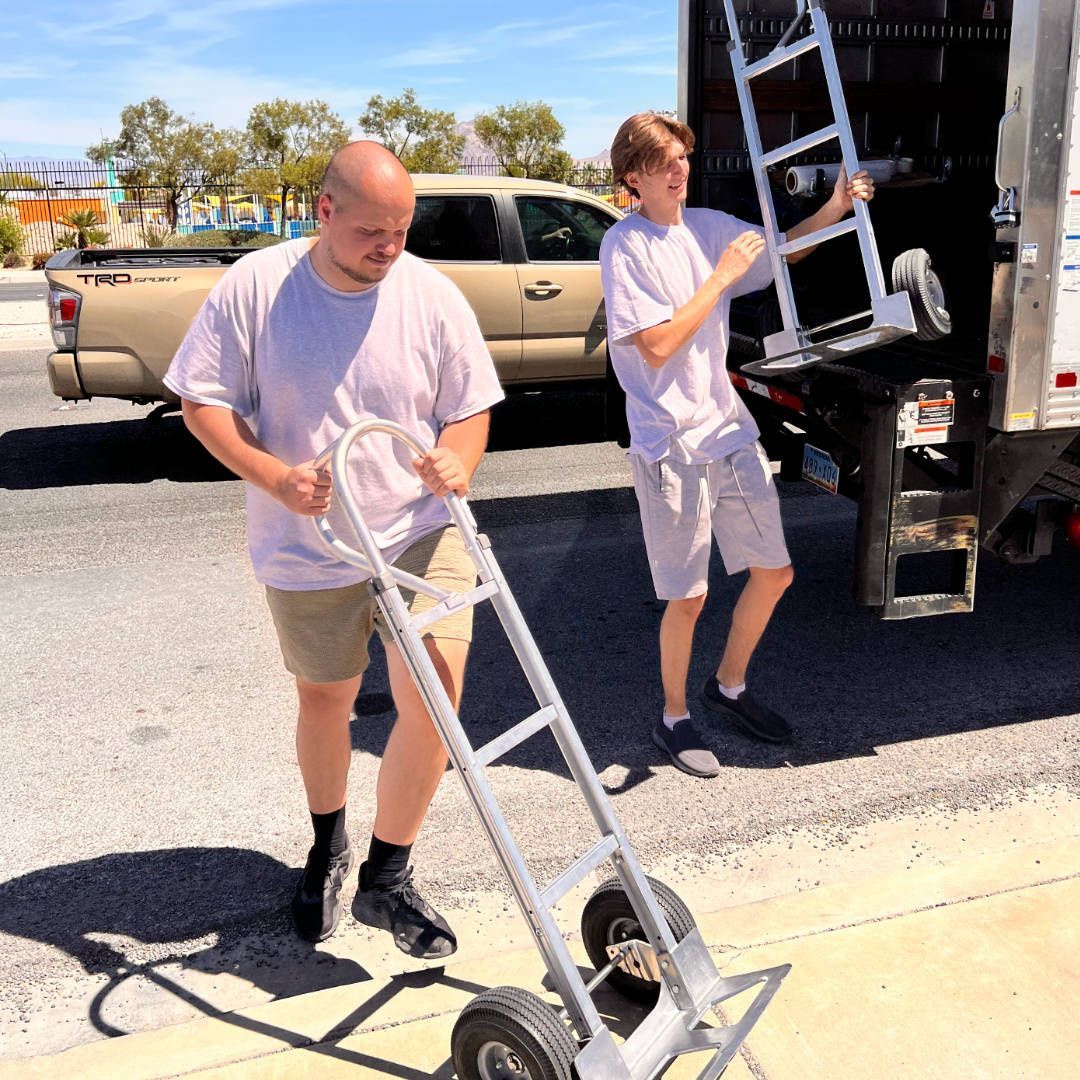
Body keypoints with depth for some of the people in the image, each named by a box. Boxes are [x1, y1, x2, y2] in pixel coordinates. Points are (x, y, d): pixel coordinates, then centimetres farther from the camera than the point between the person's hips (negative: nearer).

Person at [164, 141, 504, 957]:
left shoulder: (433, 295, -5)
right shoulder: (253, 288, -8)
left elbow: (471, 407, 3)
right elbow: (203, 401, -5)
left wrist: (454, 461, -20)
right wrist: (275, 477, -20)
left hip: (420, 531, 0)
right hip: (307, 549, 0)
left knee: (433, 697, -13)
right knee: (325, 699, 17)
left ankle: (387, 876, 10)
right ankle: (328, 847, 45)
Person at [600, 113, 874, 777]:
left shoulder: (709, 226, 8)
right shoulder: (625, 245, -9)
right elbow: (657, 344, -17)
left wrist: (836, 207, 9)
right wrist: (721, 276, -13)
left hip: (730, 429, 7)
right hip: (671, 443, -7)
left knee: (774, 571, 13)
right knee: (688, 595, 0)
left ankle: (729, 685, 35)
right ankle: (674, 718, 23)